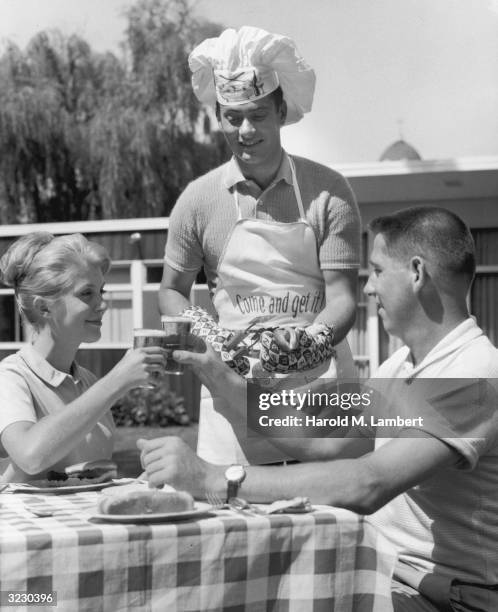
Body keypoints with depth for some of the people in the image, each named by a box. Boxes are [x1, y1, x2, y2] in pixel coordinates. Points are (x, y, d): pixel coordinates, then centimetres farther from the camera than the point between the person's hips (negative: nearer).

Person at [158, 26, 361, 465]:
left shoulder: (328, 191, -2)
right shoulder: (199, 199, 3)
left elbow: (342, 297, -5)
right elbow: (172, 291, 14)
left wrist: (316, 338, -25)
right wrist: (202, 336, -5)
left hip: (320, 382, -1)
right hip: (233, 387, 1)